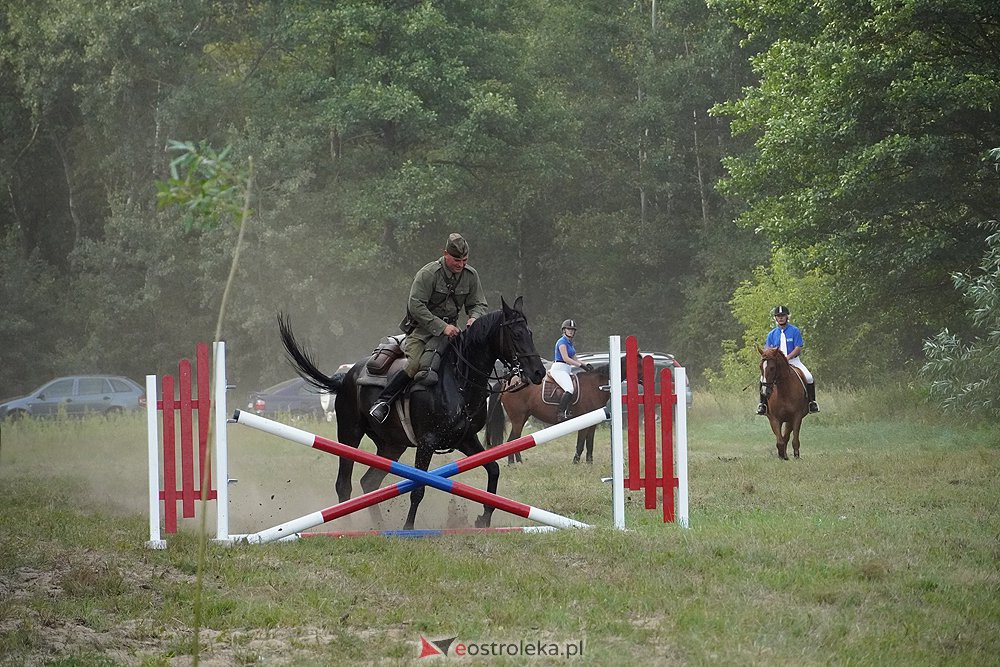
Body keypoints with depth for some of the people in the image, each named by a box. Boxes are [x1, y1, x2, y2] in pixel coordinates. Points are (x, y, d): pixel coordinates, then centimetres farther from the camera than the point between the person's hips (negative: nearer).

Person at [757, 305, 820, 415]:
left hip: (793, 360, -2)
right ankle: (763, 404, -10)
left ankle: (812, 402, -7)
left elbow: (798, 348, -8)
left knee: (809, 377, -23)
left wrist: (787, 358, -20)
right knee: (764, 378, -22)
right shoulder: (772, 334, 8)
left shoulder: (794, 331, 0)